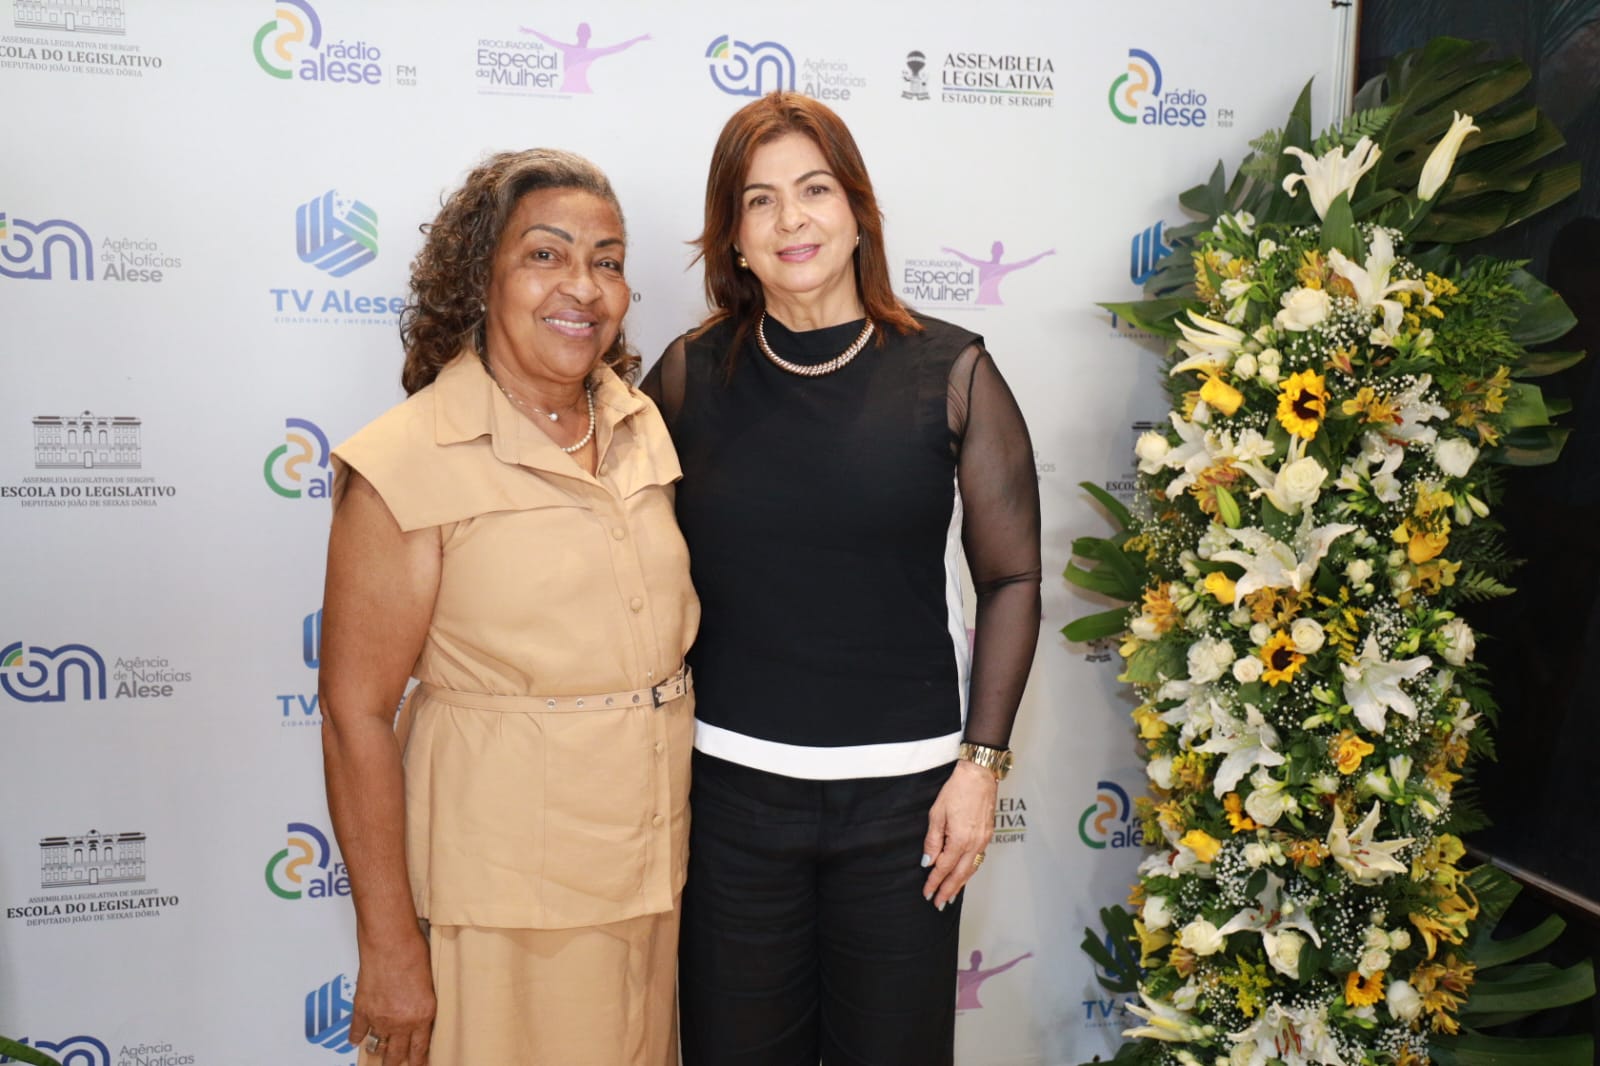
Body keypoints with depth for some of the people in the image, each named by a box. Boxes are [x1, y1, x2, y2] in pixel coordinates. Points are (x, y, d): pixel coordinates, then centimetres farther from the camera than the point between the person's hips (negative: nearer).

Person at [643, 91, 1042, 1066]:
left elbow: (1012, 577, 0)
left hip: (903, 795, 0)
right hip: (730, 782, 1)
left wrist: (982, 761, -4)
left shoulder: (951, 374, -4)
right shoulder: (690, 375, 0)